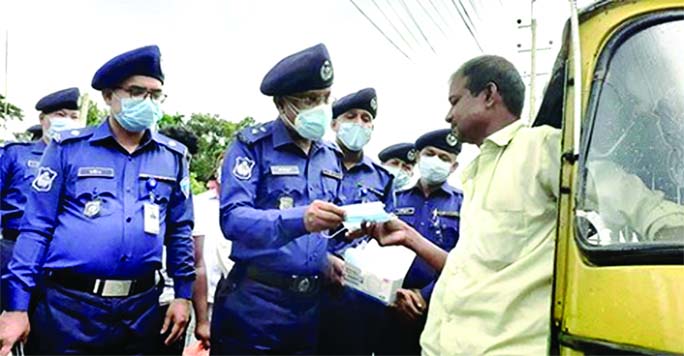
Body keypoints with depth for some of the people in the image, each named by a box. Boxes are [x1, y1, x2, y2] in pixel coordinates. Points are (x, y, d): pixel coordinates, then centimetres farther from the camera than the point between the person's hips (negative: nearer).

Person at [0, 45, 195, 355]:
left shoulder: (173, 157, 6)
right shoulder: (68, 148, -1)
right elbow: (36, 227, -1)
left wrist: (183, 294, 7)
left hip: (141, 307, 3)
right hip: (67, 304, -2)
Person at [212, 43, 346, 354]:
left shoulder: (331, 157, 12)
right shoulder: (252, 146, -6)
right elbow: (232, 218, -20)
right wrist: (298, 221, -34)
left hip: (310, 305, 5)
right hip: (253, 305, -5)